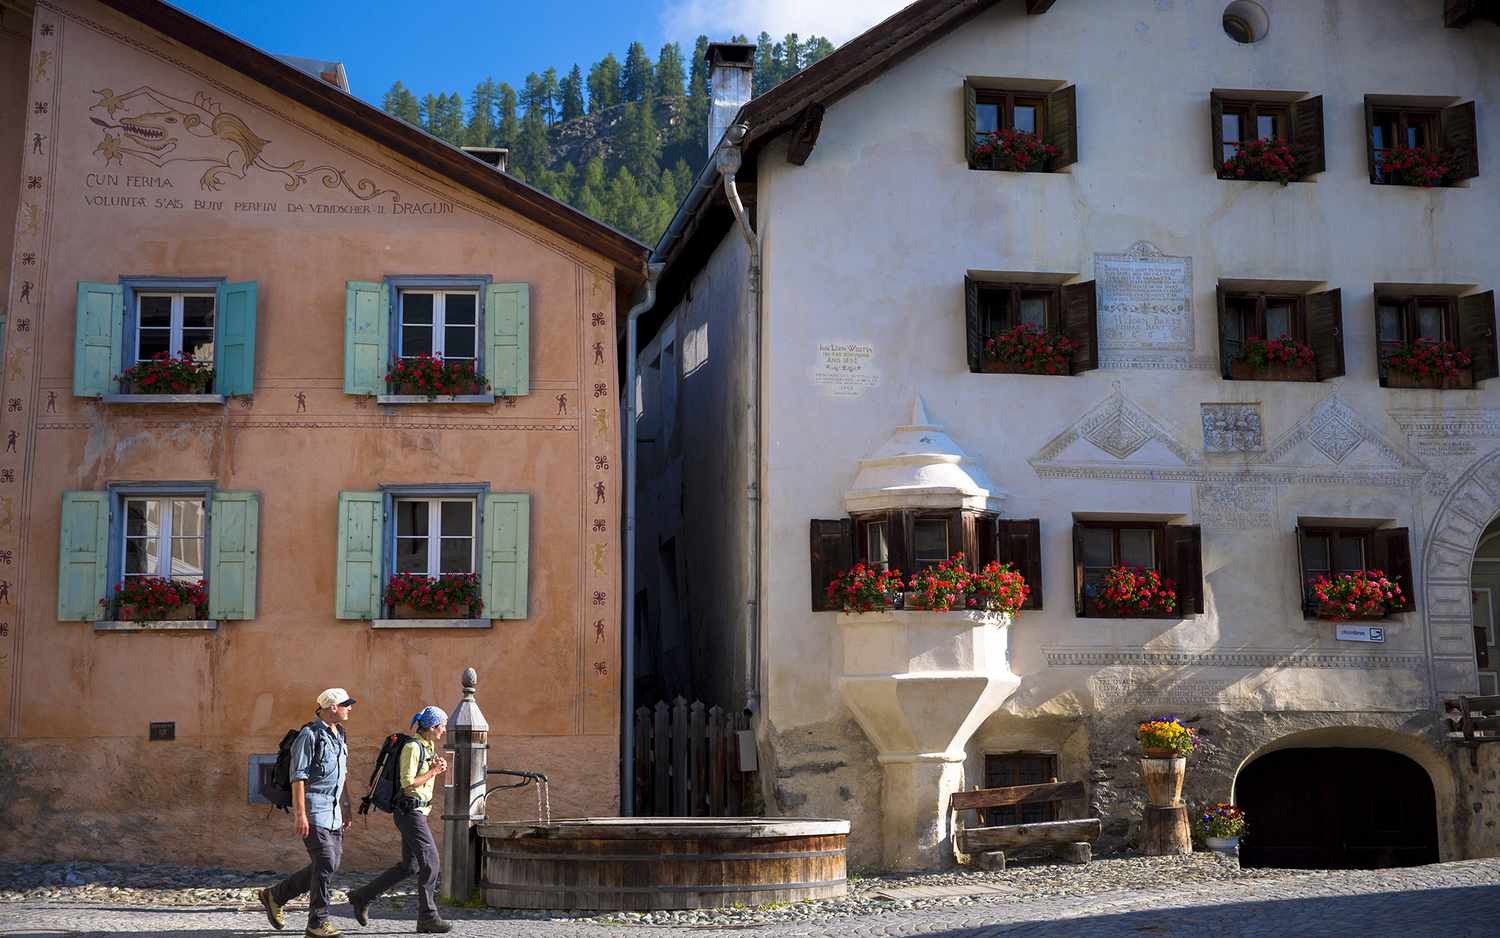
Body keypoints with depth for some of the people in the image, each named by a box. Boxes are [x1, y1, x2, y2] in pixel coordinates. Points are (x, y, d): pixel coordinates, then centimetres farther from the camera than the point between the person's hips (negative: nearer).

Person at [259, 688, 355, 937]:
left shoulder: (339, 734, 16)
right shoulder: (310, 734, -11)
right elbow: (298, 776, -15)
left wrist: (346, 807, 21)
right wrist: (300, 814, -20)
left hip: (333, 811, 9)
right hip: (313, 809, -9)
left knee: (329, 865, 9)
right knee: (325, 863, -11)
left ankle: (275, 896, 23)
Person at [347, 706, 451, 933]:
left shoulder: (427, 747, 15)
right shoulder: (412, 747, -14)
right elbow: (408, 784, -20)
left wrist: (436, 769, 4)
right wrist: (433, 772, -13)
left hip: (417, 811, 10)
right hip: (409, 810, -10)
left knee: (409, 865, 12)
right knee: (430, 861, -10)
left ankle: (362, 897, 21)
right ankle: (427, 918, -5)